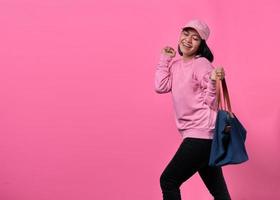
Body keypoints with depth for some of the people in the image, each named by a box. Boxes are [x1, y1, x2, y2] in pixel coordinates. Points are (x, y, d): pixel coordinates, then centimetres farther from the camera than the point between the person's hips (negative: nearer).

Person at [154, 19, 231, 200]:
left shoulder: (201, 65, -10)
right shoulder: (176, 65, 12)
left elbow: (211, 102, -12)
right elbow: (160, 87, -2)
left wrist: (214, 81, -28)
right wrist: (164, 59, 5)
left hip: (201, 134, -8)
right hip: (194, 134, 8)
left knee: (168, 180, -3)